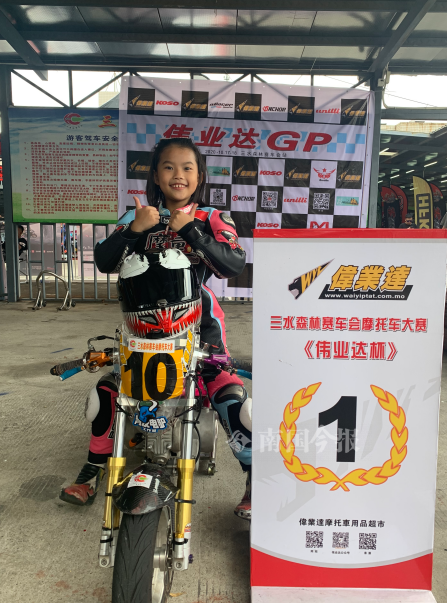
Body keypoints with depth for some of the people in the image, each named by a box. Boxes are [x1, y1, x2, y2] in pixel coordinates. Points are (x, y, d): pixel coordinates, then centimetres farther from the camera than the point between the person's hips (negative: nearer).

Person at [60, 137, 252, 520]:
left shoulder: (213, 220, 2)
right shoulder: (140, 216, 8)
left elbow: (234, 266, -14)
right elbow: (105, 262, -1)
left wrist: (191, 231, -20)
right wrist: (135, 230, -15)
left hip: (199, 322, -2)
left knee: (233, 399, -18)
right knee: (106, 393, -3)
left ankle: (257, 482, 3)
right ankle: (94, 467, 23)